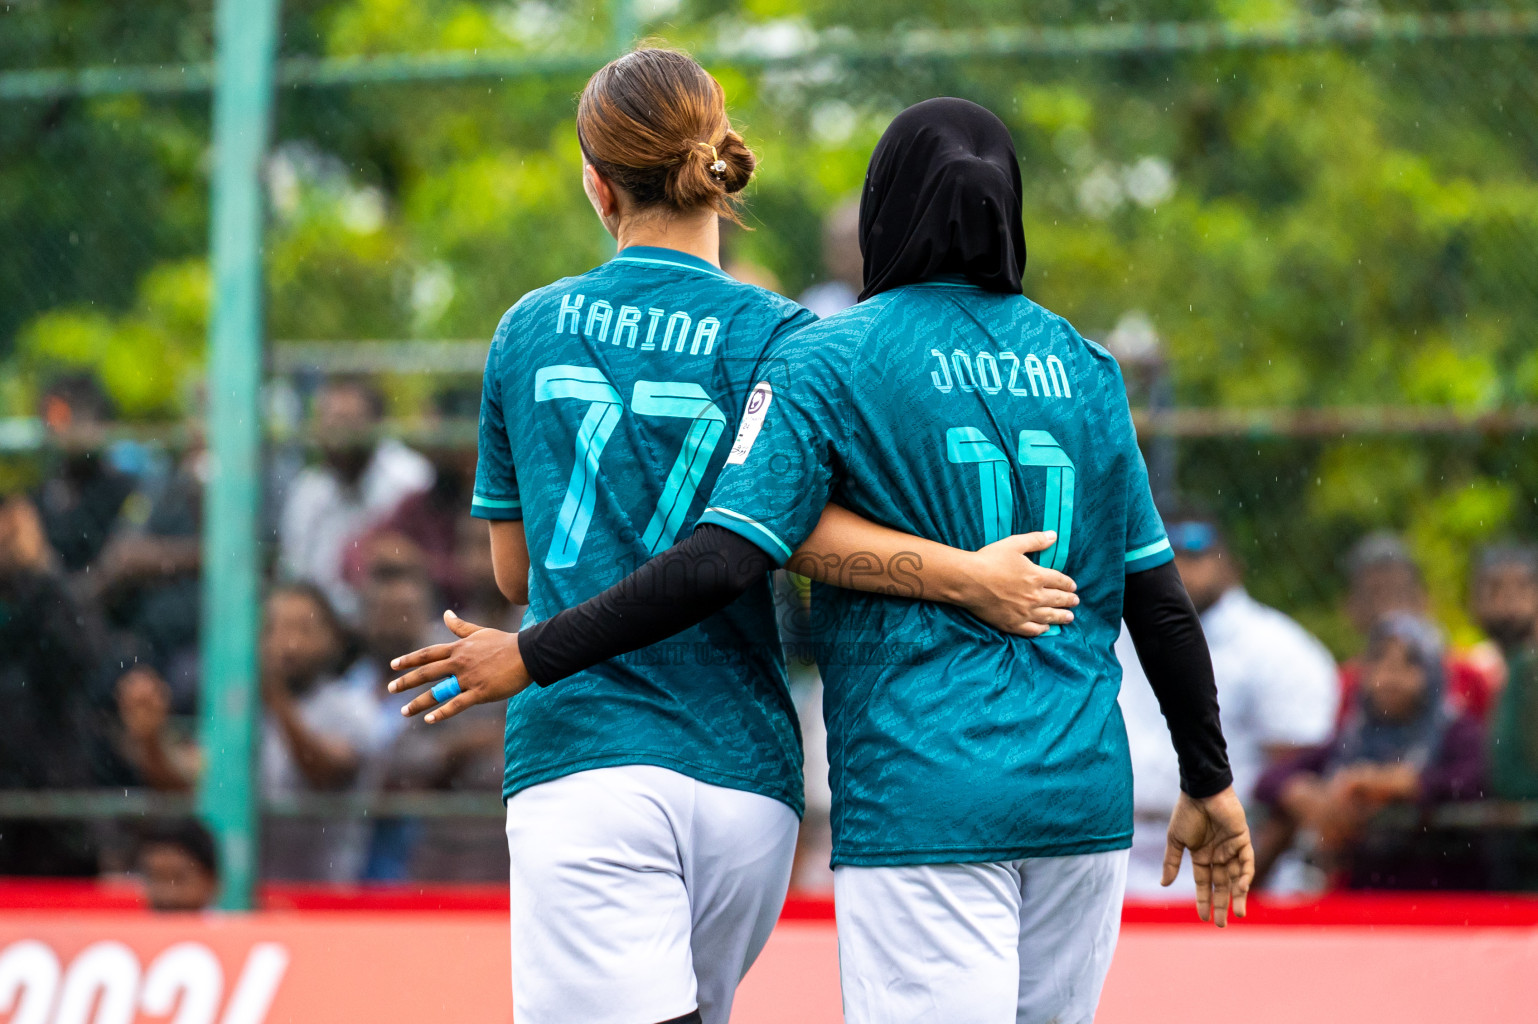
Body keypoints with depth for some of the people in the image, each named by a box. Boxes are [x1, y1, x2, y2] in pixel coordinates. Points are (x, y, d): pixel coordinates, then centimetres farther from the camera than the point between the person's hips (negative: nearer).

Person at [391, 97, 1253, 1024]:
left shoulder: (826, 362, -3)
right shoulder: (1086, 370, 10)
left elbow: (721, 563, -13)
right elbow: (1160, 598, 11)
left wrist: (532, 657, -7)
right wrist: (1210, 783, 22)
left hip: (921, 800, -5)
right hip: (1084, 798, 5)